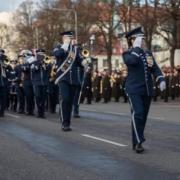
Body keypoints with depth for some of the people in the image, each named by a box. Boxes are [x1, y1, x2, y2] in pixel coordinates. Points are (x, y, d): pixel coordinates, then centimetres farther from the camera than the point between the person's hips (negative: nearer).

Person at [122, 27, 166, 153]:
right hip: (134, 89, -5)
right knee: (137, 114, -19)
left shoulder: (148, 53, 14)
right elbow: (133, 61, -25)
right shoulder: (128, 54, -2)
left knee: (143, 116, 7)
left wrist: (161, 80, -6)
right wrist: (137, 47, -15)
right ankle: (138, 141, -16)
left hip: (147, 90, 6)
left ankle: (136, 143, 17)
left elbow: (155, 68, 10)